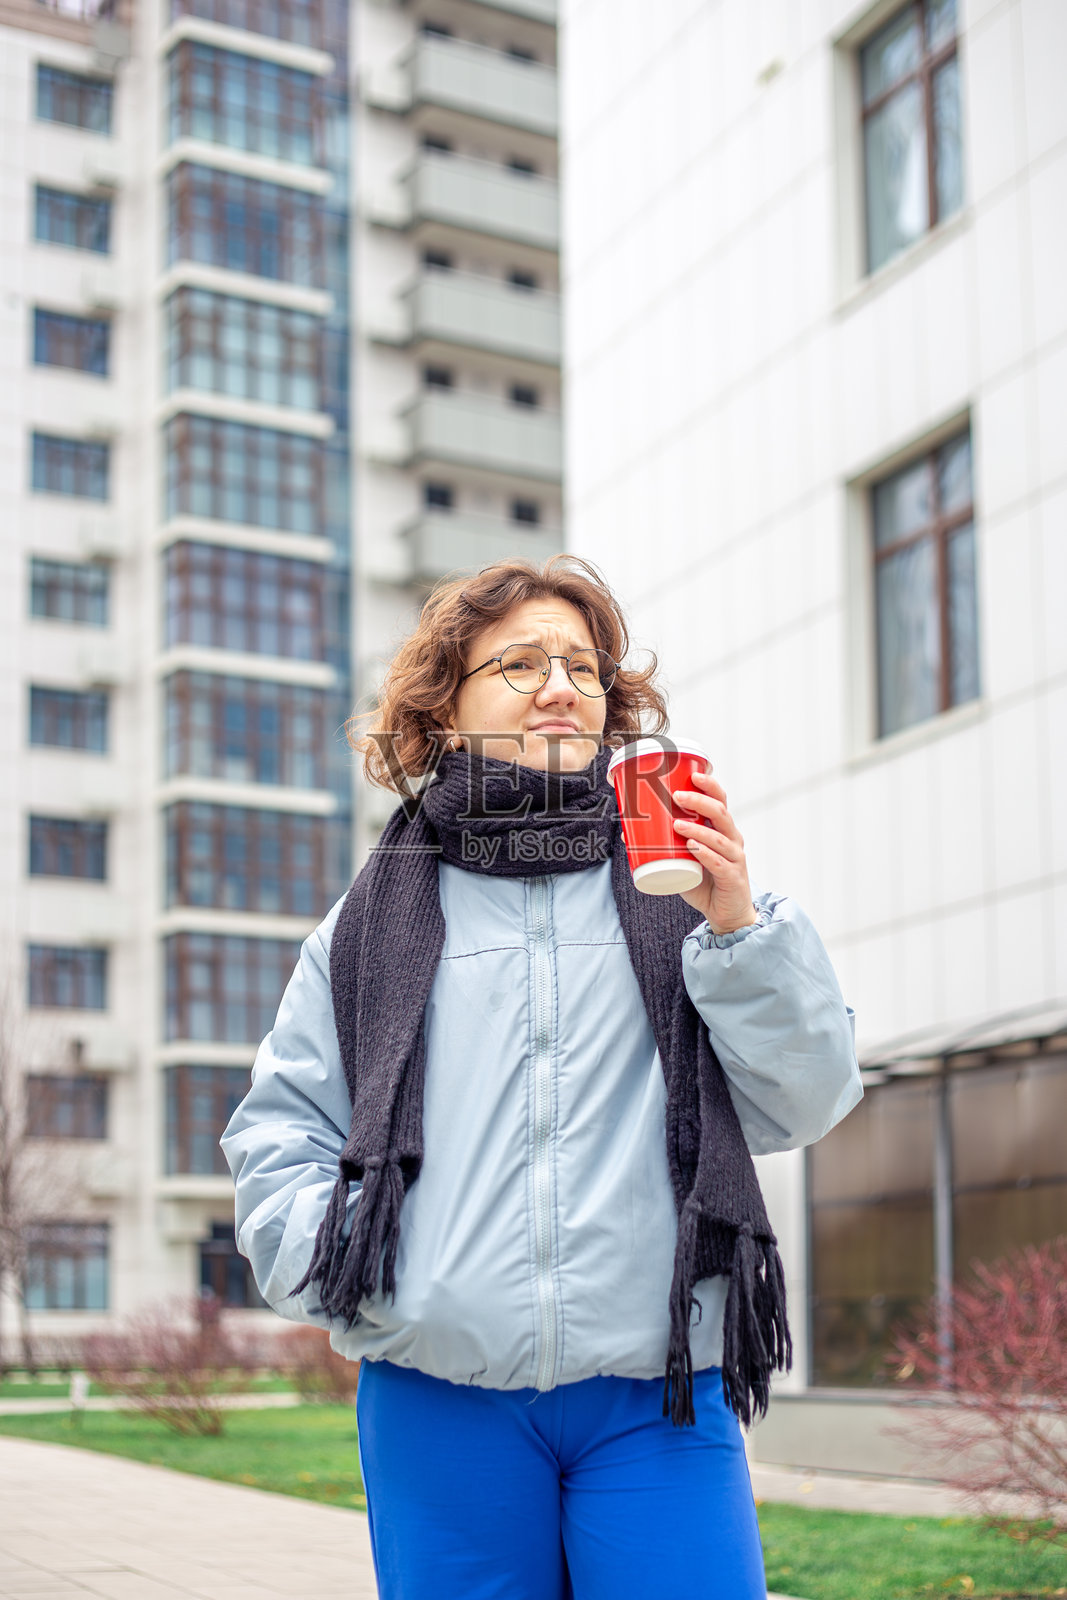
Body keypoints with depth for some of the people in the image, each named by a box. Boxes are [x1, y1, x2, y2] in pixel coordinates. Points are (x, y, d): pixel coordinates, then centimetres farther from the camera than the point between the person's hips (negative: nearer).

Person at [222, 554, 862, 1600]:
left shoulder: (674, 887, 9)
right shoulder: (374, 923, 11)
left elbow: (803, 1103, 4)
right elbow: (280, 1129, 11)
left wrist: (738, 928, -8)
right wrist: (332, 1261, -6)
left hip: (656, 1400, 0)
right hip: (438, 1403, 1)